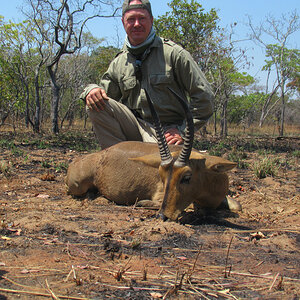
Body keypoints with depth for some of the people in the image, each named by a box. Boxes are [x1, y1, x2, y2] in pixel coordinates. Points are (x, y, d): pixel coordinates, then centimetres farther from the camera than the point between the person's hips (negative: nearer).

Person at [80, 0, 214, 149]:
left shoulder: (173, 53, -2)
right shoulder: (118, 63, 12)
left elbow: (204, 96, -5)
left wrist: (183, 130, -10)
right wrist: (91, 90, -11)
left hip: (167, 131, -5)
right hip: (135, 127, 5)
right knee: (95, 104, -17)